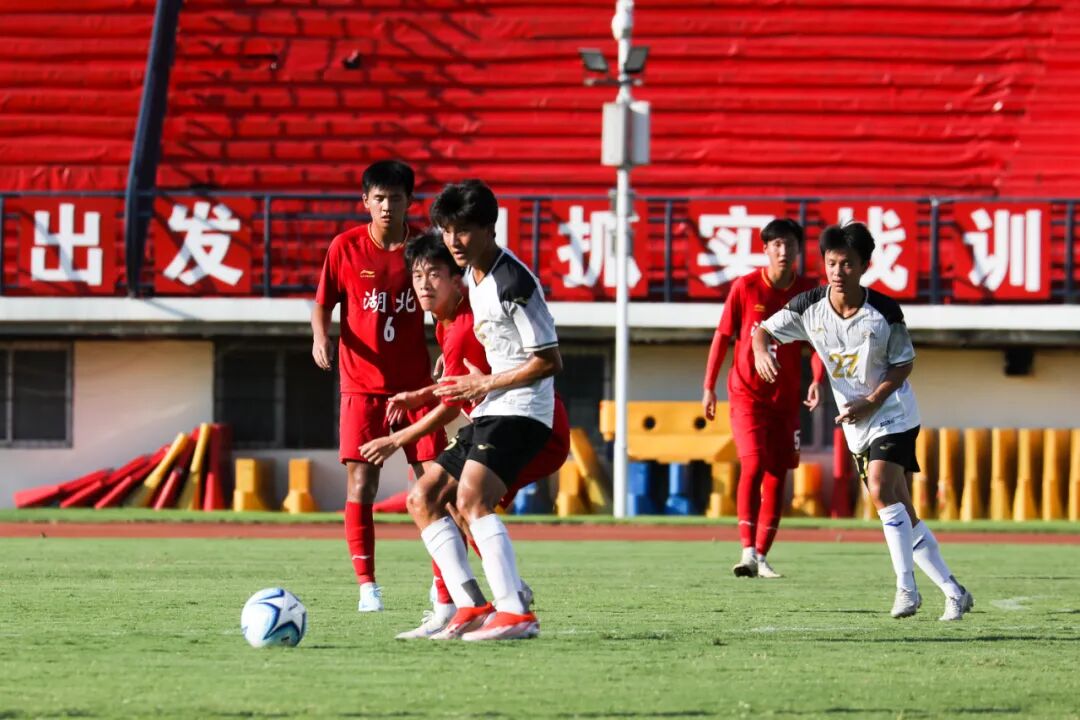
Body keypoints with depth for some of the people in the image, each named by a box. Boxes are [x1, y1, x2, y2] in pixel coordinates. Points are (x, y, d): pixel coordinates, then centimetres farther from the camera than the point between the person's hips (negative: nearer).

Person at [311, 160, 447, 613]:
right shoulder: (346, 247, -4)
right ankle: (367, 585, 2)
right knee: (361, 485, -7)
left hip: (415, 383, 1)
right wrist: (320, 338, -14)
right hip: (362, 384, -1)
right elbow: (322, 303, 5)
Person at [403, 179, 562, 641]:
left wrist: (486, 385, -13)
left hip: (520, 413, -11)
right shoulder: (473, 277, 13)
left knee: (472, 500, -29)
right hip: (489, 413, 11)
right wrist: (475, 386, 13)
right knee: (422, 499, 9)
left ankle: (516, 613, -32)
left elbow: (549, 361, -16)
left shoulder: (513, 283, -16)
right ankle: (471, 607, 3)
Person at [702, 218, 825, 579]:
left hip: (786, 398, 3)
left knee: (777, 476, 5)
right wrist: (709, 386, 4)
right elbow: (723, 336, 2)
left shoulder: (808, 292, -3)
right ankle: (748, 551, -21)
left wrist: (817, 380, -17)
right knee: (753, 465, -19)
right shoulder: (745, 287, -6)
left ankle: (762, 556, 14)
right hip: (747, 393, -3)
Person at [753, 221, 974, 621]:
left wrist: (870, 403, -18)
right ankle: (954, 592, 14)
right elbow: (765, 329, 3)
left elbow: (904, 365, -6)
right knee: (902, 515, 5)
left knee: (881, 489, -27)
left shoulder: (885, 311, -15)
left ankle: (906, 587, -24)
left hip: (892, 413, -5)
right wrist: (761, 351, -21)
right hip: (857, 426, 5)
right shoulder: (809, 307, -6)